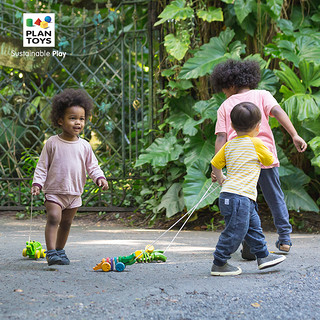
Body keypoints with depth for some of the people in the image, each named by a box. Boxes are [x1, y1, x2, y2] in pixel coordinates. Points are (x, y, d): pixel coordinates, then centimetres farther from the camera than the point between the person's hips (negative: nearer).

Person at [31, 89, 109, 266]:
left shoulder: (84, 146, 3)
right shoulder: (52, 143, -4)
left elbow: (92, 166, 9)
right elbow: (42, 165, 0)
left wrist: (100, 178, -9)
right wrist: (37, 183, -10)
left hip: (75, 193, 4)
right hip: (54, 191, -4)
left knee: (66, 223, 12)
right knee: (53, 218, -20)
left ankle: (60, 250, 28)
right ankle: (51, 252, -22)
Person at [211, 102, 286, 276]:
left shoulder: (229, 145, 11)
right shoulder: (255, 143, -8)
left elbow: (215, 163, 17)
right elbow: (270, 161, 5)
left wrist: (221, 179, 34)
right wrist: (264, 157, 27)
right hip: (239, 197, -9)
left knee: (253, 227, 17)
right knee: (235, 232, -5)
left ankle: (263, 256, 25)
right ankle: (219, 264, -1)